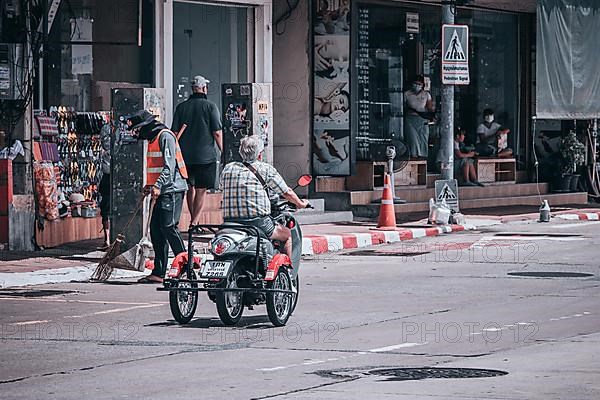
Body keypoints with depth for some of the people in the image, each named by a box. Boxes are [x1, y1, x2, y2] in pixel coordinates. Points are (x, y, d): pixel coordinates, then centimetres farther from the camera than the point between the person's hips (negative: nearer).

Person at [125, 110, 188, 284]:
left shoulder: (165, 136, -10)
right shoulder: (153, 138, 20)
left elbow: (169, 165, -19)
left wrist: (158, 186, -26)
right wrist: (150, 185, 17)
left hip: (172, 190, -10)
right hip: (163, 191, 10)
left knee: (169, 227, -14)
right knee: (156, 229, 6)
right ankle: (158, 273, 7)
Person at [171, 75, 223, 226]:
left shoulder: (181, 107, 5)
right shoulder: (210, 106, -5)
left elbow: (174, 132, 5)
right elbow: (217, 132, -9)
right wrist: (222, 151, 3)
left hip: (186, 155, 4)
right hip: (206, 155, -3)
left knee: (191, 187, 18)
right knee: (201, 189, 0)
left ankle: (193, 218, 23)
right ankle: (195, 221, -5)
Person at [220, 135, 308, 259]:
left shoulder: (227, 169, 8)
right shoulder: (266, 169, -1)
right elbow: (287, 193, 6)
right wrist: (301, 204, 26)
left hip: (229, 222, 4)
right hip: (259, 224, -4)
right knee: (287, 234, 20)